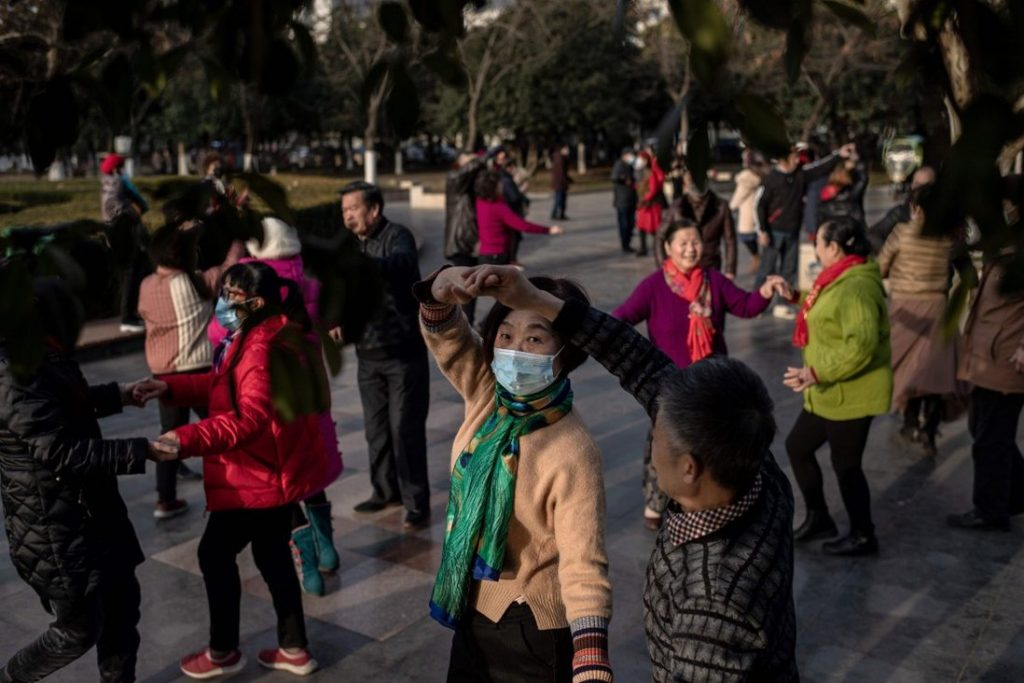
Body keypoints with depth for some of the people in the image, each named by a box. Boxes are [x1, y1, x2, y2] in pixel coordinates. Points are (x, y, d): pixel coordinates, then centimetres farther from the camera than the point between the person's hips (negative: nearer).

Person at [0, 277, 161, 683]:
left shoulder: (42, 359, 4)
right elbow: (64, 453, -29)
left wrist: (118, 395, 22)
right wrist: (141, 452, -29)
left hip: (86, 510, 10)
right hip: (52, 527, -10)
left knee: (120, 600, 18)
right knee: (79, 628, 5)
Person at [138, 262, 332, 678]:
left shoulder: (261, 348, -26)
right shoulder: (260, 336, 9)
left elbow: (250, 418, -36)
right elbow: (225, 386, 15)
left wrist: (189, 439, -44)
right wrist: (171, 387, 5)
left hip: (259, 476, -10)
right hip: (276, 471, 10)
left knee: (215, 553, 7)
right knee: (272, 555, 18)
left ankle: (223, 652, 24)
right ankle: (294, 649, 30)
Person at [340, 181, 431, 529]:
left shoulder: (397, 236, -13)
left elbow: (403, 263, -37)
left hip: (403, 351, -7)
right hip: (368, 353, 7)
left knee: (405, 429, -6)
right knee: (376, 428, 14)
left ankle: (416, 504, 3)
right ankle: (386, 490, 30)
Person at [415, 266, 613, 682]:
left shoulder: (573, 454, -27)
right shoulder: (488, 394, -11)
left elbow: (584, 568, -28)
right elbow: (445, 334, -17)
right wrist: (443, 288, -40)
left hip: (534, 631, -6)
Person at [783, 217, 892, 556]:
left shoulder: (856, 286, -24)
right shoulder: (843, 279, 10)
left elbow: (861, 344, -34)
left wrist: (817, 373, -33)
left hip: (850, 394, -10)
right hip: (830, 393, 10)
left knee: (845, 464, 4)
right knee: (797, 446, 16)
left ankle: (863, 537, 23)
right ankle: (818, 518, 31)